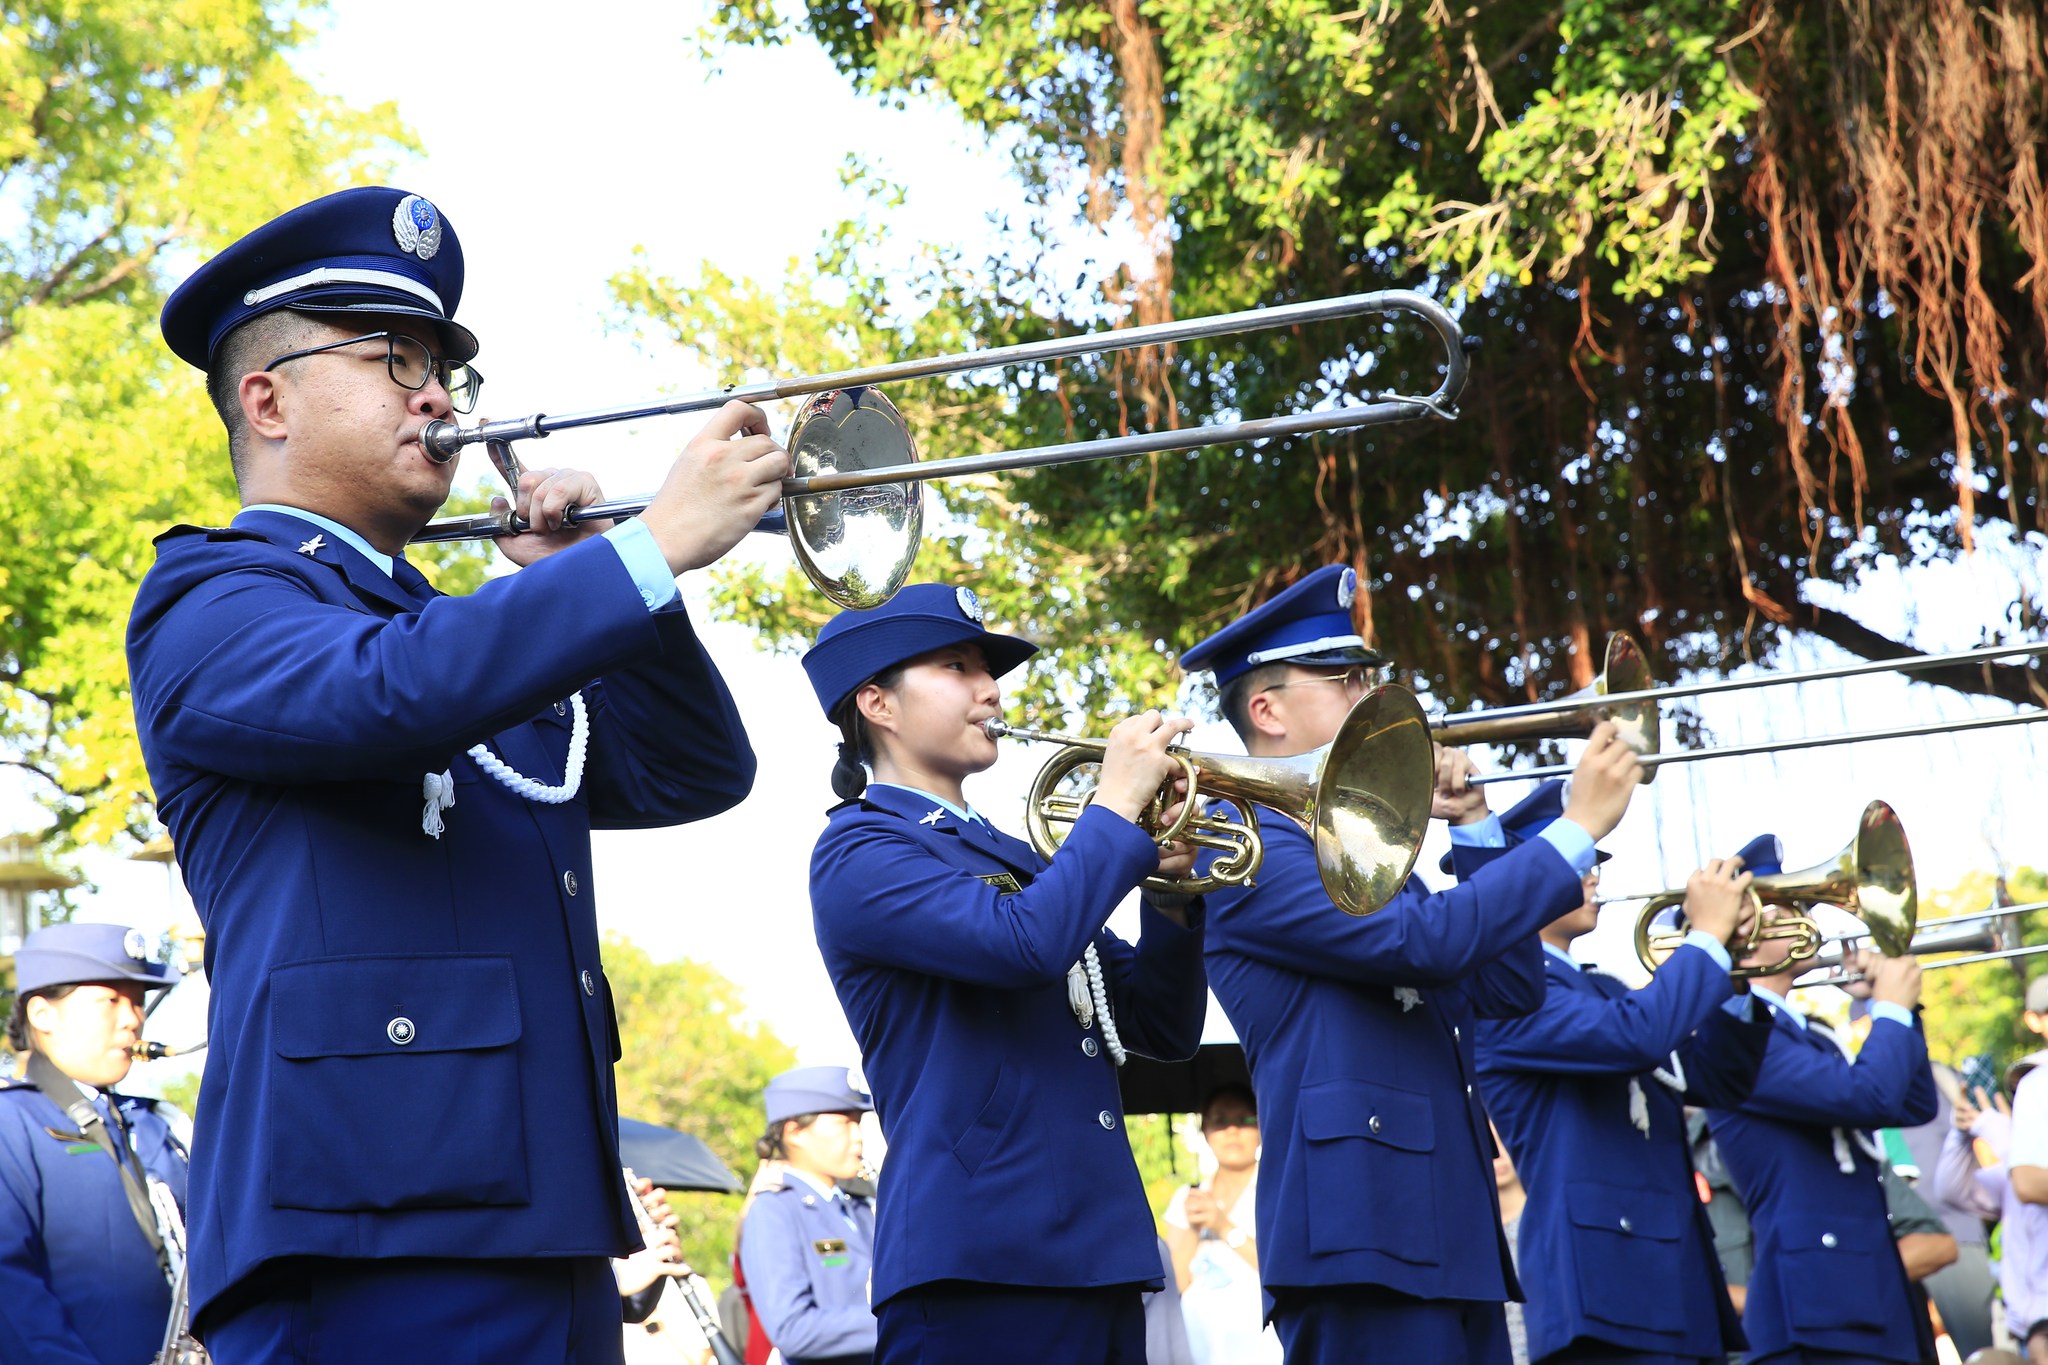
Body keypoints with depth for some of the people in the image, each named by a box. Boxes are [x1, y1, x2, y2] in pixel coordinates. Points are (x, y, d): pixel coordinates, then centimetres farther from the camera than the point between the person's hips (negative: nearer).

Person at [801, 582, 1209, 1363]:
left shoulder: (1016, 861, 23)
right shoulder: (858, 851, -3)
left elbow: (1164, 1031, 20)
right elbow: (1024, 942, -21)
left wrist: (1168, 888, 5)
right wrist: (1117, 806, -9)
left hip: (1097, 1257, 8)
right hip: (982, 1258, -8)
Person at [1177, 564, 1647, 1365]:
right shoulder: (1248, 843, -6)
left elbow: (1508, 987, 21)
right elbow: (1423, 940, -19)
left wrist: (1473, 825, 13)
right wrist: (1577, 827, -12)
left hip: (1453, 1235, 9)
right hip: (1360, 1233, -9)